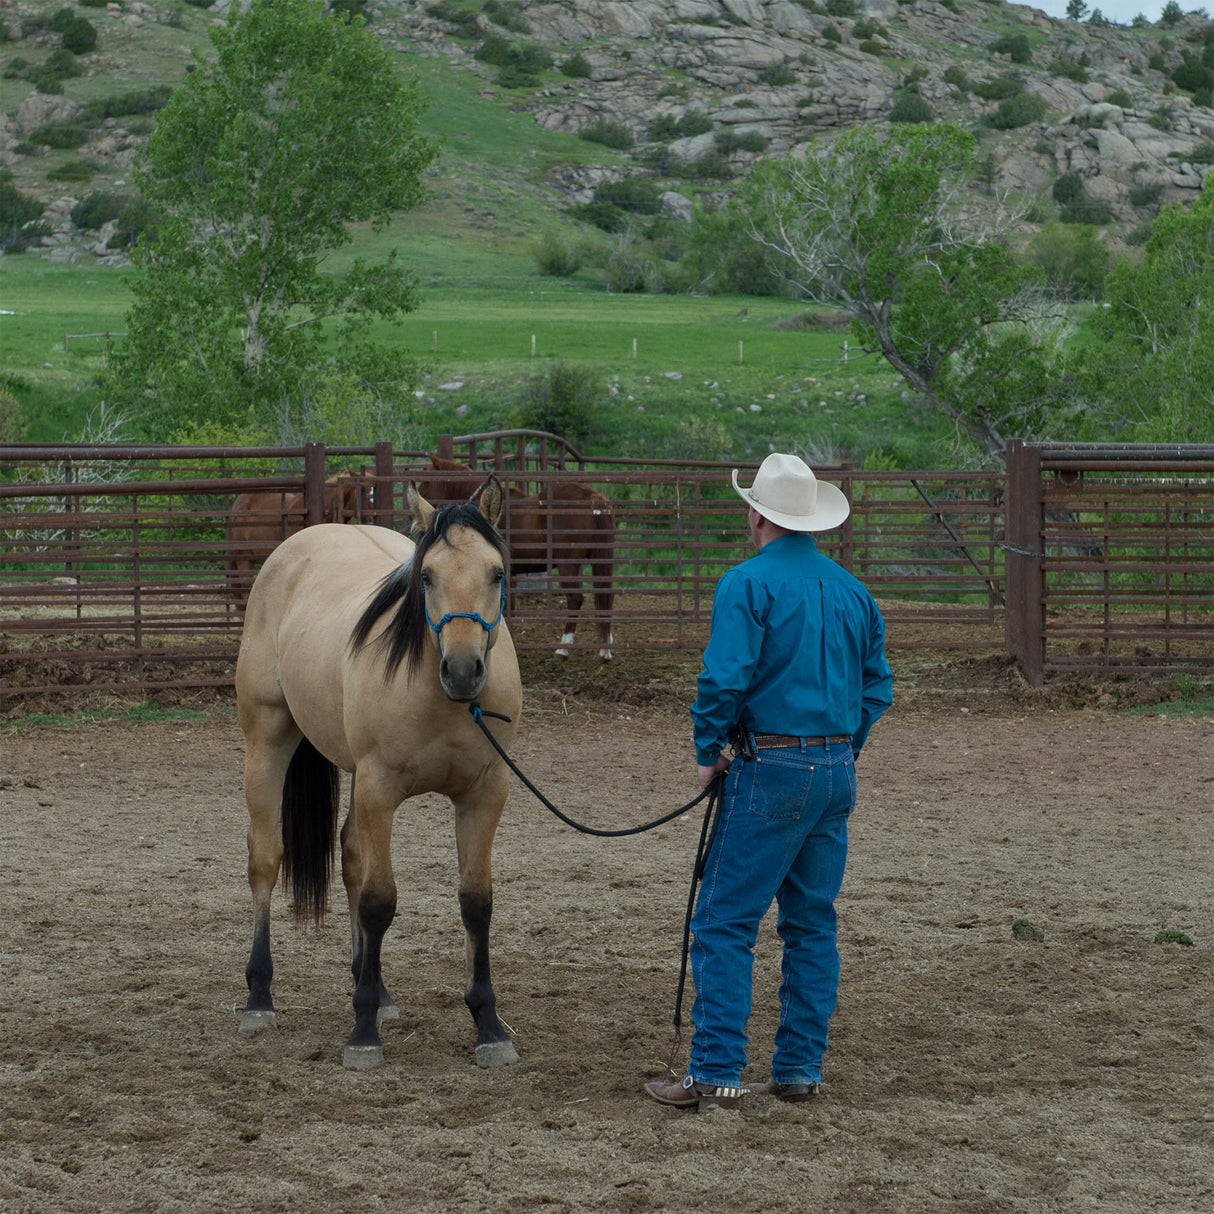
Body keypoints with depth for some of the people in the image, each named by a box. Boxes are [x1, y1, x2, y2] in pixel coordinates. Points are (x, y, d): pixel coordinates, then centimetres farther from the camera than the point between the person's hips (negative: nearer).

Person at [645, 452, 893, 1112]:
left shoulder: (748, 583, -10)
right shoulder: (852, 590, 12)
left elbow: (724, 678, -18)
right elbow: (877, 685, 15)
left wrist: (708, 752, -5)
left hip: (770, 772, -7)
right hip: (839, 773, 7)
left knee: (724, 922, -3)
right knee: (812, 923, 13)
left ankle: (715, 1072, -7)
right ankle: (800, 1068, 15)